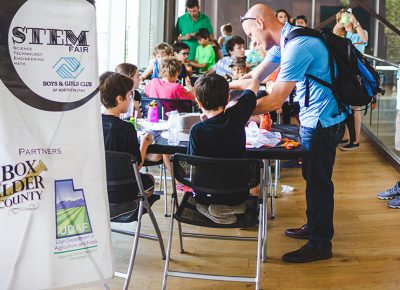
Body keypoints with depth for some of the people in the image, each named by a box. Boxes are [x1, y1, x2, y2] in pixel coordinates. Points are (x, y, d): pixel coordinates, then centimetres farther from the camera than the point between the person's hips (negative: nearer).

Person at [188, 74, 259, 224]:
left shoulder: (197, 130, -21)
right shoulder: (236, 117, -15)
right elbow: (254, 83, 0)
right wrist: (225, 86, 8)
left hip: (205, 197, -1)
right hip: (237, 197, 1)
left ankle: (207, 208, 5)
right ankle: (233, 207, 9)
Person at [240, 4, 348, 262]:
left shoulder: (297, 46, -27)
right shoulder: (284, 41, 6)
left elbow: (275, 101, -27)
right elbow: (255, 77, 10)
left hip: (323, 121, -10)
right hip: (313, 117, 10)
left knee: (318, 181, -1)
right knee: (312, 176, 20)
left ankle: (320, 244, 11)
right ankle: (314, 226, 36)